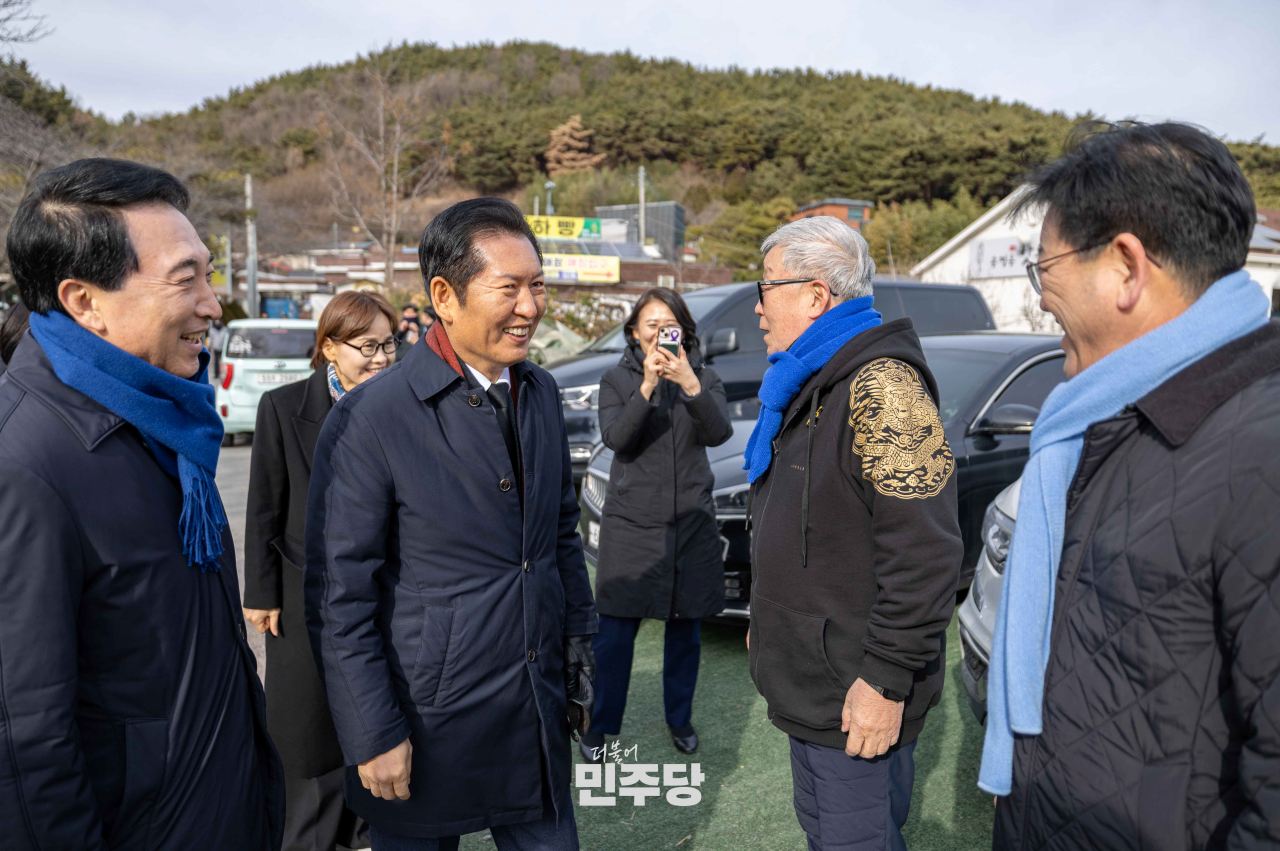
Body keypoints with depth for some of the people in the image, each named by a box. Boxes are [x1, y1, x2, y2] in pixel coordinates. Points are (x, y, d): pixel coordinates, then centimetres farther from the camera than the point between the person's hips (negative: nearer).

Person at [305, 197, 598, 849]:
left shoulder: (541, 392, 2)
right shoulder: (370, 418, -17)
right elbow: (339, 596, -14)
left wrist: (579, 649, 11)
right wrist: (374, 736, -12)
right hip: (428, 729, -5)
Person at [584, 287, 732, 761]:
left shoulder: (704, 377, 4)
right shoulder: (617, 379, 1)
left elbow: (719, 433, -13)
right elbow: (615, 438, -15)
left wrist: (690, 385, -27)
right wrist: (647, 387, -27)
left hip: (692, 522, 2)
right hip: (631, 522, -2)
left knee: (685, 631, 12)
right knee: (616, 632, 1)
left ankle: (679, 719, 30)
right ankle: (601, 725, 18)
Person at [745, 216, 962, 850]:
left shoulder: (881, 384, -21)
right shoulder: (806, 386, 12)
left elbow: (925, 553, -25)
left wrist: (887, 679, -23)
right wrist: (768, 620, 22)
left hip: (857, 699, -9)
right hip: (810, 682, 10)